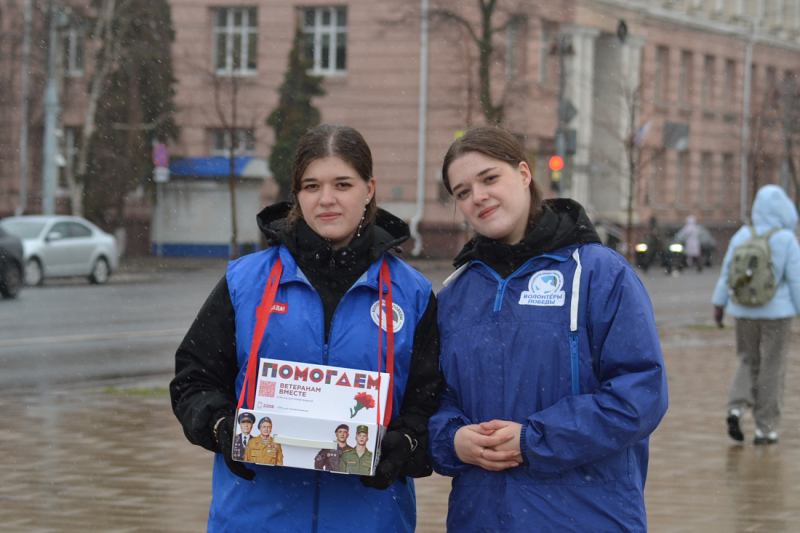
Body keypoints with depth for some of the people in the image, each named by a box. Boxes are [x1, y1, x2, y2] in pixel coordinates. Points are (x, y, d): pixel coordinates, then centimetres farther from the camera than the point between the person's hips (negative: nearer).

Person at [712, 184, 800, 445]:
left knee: (749, 362, 18)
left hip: (745, 311, 3)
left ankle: (737, 407, -5)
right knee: (772, 369, 6)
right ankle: (765, 428, 7)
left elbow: (726, 273, 3)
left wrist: (719, 304, 11)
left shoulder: (742, 236, -1)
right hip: (776, 312, -3)